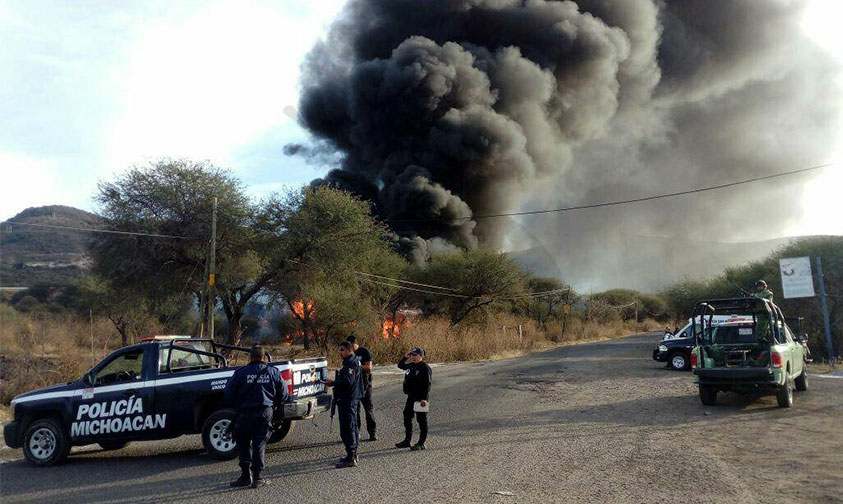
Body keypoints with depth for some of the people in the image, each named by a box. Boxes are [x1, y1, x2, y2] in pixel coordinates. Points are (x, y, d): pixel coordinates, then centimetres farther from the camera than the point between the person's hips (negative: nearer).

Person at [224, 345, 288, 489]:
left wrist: (236, 407, 14)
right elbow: (283, 392, 6)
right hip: (265, 412, 2)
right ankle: (257, 477, 6)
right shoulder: (272, 372, 2)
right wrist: (275, 404, 23)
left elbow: (228, 392, -3)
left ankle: (246, 475, 12)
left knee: (244, 445, 11)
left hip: (245, 413, -2)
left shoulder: (241, 373, -4)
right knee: (260, 444, 7)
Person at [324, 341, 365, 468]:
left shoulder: (351, 363, -16)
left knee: (347, 428, -9)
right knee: (352, 427, 17)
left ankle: (350, 458, -6)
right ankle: (353, 455, 27)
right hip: (350, 399, 11)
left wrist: (333, 383, -20)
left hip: (348, 400, -11)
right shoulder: (350, 362, 18)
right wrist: (334, 382, 12)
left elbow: (348, 381, -26)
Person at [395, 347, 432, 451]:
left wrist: (424, 398, -24)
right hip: (411, 397, 9)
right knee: (407, 417, 14)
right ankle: (407, 440, 27)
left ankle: (421, 443, 8)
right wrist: (405, 357, 9)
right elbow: (400, 365, 26)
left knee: (421, 420, 0)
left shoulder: (425, 367, -13)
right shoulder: (411, 365, 11)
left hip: (421, 398, -9)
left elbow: (427, 384, -18)